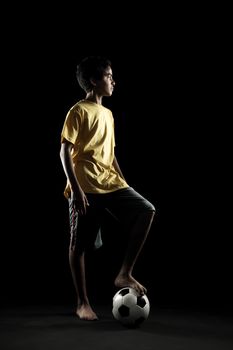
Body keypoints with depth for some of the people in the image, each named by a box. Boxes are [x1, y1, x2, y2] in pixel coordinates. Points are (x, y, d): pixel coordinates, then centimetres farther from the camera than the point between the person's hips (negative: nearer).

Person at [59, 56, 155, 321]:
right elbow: (65, 152, -10)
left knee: (146, 210, -13)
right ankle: (82, 303, 14)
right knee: (79, 244, 0)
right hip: (86, 187, -6)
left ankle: (124, 274, -7)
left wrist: (123, 183, 17)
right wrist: (75, 189, -19)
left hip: (111, 183, 7)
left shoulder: (108, 114, 18)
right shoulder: (78, 111, -4)